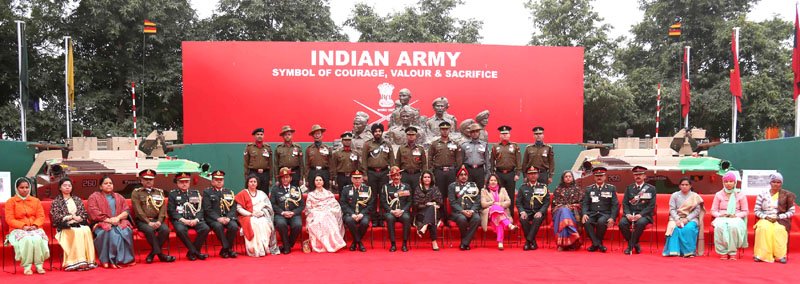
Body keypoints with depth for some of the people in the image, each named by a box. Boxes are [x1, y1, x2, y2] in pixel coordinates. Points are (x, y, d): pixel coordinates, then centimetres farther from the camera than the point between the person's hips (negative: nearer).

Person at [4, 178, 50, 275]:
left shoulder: (36, 201, 16)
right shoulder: (10, 201, 7)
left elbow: (41, 216, 9)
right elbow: (9, 219, -2)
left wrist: (35, 225, -13)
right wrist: (23, 226, -17)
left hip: (35, 229, 2)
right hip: (18, 230, -2)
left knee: (37, 239, -33)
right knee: (26, 239, -36)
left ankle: (39, 265, -25)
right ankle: (26, 267, -29)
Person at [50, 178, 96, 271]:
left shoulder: (77, 199, 21)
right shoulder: (56, 201, 11)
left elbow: (85, 214, 15)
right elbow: (55, 217, -2)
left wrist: (78, 217, -8)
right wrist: (72, 217, -10)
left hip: (80, 224, 3)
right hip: (65, 227, -3)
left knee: (87, 230, -32)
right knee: (78, 232, -35)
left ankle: (89, 260, -37)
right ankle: (78, 261, -39)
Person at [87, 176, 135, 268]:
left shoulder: (119, 197, 23)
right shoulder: (94, 197, 11)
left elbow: (126, 211, 11)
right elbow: (94, 213, -4)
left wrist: (118, 218, -10)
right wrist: (109, 220, -15)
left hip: (119, 222, 3)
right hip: (102, 224, -3)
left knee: (126, 232, -31)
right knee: (112, 234, -36)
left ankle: (125, 259, -31)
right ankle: (111, 260, -33)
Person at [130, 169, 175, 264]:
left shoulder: (159, 192, 16)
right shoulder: (136, 192, 6)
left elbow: (163, 208, 7)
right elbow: (138, 210, -6)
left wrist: (159, 221, -11)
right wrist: (148, 222, -17)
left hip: (156, 220, 3)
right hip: (142, 221, -3)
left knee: (165, 229, -28)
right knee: (149, 230, -36)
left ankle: (152, 254, -16)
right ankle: (160, 254, -24)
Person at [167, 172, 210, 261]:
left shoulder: (196, 193, 17)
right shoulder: (173, 194, 10)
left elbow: (201, 209, 11)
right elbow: (171, 211, 1)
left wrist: (196, 219, -10)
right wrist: (182, 219, -14)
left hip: (195, 219, 2)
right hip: (180, 220, -2)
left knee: (205, 228, -27)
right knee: (180, 230, -36)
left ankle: (191, 252, -14)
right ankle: (195, 252, -23)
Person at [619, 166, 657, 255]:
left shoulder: (651, 188, 7)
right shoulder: (629, 188, 15)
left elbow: (651, 205, -2)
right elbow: (625, 203, 8)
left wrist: (640, 214, -17)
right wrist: (627, 214, -12)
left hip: (644, 215, -2)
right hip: (630, 213, 3)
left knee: (640, 223, -36)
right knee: (622, 223, -28)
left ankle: (630, 246, -19)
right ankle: (635, 244, -8)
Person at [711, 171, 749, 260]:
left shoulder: (740, 195, 9)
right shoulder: (718, 194, 12)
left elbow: (745, 211, 9)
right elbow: (713, 211, 12)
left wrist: (736, 215, -10)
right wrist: (720, 215, -9)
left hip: (736, 218, -1)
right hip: (722, 218, 1)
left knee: (734, 226, -39)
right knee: (719, 226, -37)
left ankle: (732, 252, -28)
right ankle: (723, 252, -30)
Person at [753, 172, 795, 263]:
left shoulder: (787, 195, 6)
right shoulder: (762, 195, 7)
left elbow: (791, 211, 4)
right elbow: (756, 210, 6)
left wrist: (778, 217, -10)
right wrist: (766, 217, -12)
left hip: (780, 220, 0)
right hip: (765, 219, 0)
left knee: (779, 229, -35)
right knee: (763, 228, -34)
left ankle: (780, 255, -29)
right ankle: (761, 255, -33)